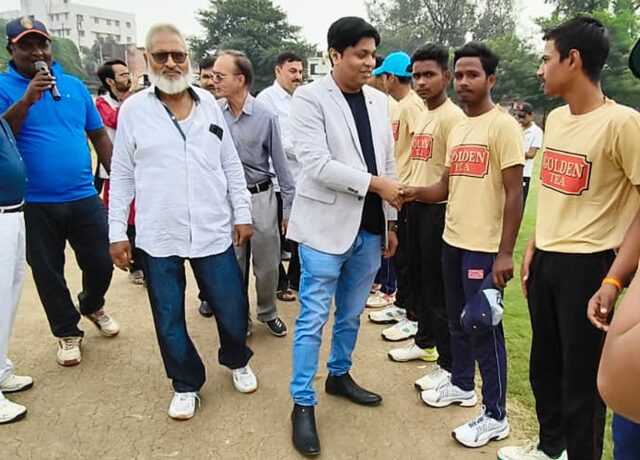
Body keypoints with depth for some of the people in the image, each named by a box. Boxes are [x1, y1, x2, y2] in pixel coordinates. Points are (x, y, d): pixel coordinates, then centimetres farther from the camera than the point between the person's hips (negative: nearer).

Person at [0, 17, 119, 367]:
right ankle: (68, 333, 29)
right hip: (35, 203, -2)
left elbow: (98, 134, 12)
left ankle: (93, 306, 41)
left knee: (100, 264, 10)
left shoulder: (74, 85, 6)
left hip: (84, 197, 2)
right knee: (48, 273, 10)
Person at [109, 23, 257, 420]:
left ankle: (238, 362, 39)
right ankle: (186, 384, 33)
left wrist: (242, 213, 5)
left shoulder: (209, 103, 4)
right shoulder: (133, 110, -1)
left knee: (233, 310, 9)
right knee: (169, 320, 11)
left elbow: (231, 164, 8)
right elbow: (122, 175, 2)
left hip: (213, 231, 1)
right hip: (158, 237, -1)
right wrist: (117, 232, 1)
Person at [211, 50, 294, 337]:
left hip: (261, 197, -1)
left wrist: (289, 207, -2)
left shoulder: (265, 117, -8)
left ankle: (267, 313, 33)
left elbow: (280, 164, -3)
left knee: (267, 265, 10)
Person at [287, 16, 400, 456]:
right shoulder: (309, 97, -7)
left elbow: (388, 163, 12)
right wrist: (374, 183, -19)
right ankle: (303, 403, 16)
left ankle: (340, 375, 38)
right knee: (313, 319, 2)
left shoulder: (379, 100, 9)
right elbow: (316, 164, -17)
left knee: (351, 314, 17)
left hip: (369, 228, 6)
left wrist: (390, 221, 12)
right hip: (326, 226, -5)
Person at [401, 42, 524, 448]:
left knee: (485, 328, 1)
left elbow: (514, 193, -14)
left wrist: (505, 252, -18)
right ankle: (461, 385, 39)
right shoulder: (457, 129, 13)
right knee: (458, 320, 19)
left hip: (485, 248, -7)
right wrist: (415, 192, -6)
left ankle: (496, 416, 16)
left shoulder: (503, 126, -11)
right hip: (453, 241, 8)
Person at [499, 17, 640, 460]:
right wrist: (533, 248, 14)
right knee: (544, 365, 20)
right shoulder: (556, 118, 8)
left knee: (582, 377, 7)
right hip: (546, 259, 8)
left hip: (587, 264, -7)